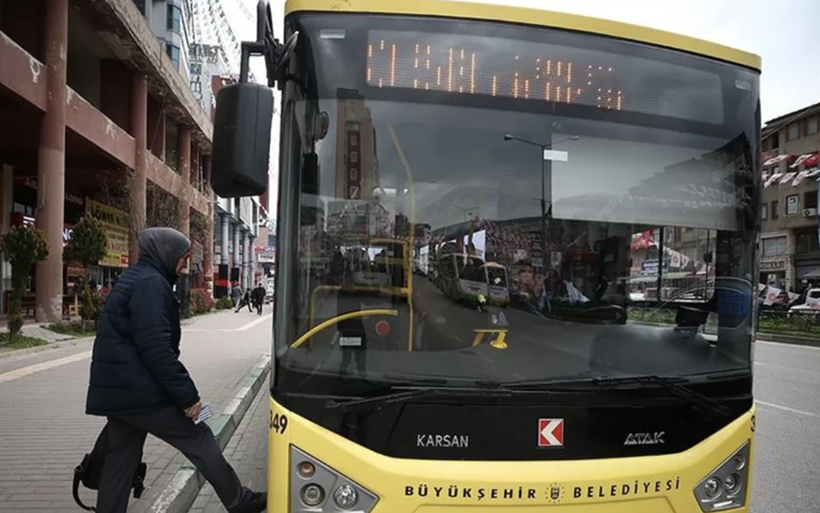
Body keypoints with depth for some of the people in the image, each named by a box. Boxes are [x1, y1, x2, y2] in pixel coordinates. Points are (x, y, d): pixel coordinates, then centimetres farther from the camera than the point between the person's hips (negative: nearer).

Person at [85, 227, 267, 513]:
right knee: (199, 439, 0)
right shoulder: (151, 282, -16)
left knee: (121, 457, 16)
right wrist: (187, 395, -19)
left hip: (117, 390, 10)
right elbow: (156, 348, -23)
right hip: (139, 390, -10)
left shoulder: (134, 279, 17)